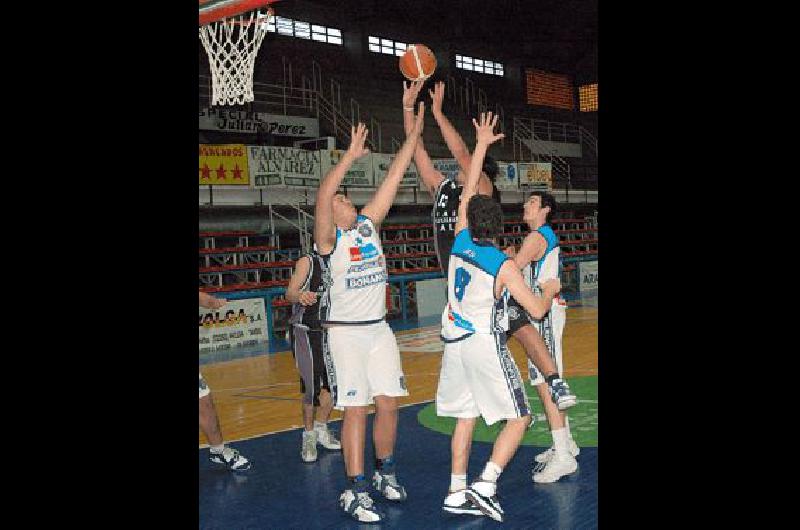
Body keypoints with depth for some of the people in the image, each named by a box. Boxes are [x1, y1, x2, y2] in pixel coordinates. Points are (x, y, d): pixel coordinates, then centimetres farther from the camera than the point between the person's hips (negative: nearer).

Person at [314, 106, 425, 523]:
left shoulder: (369, 223, 6)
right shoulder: (328, 238, -10)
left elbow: (394, 176, 3)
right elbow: (322, 196, -29)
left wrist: (415, 131, 0)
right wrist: (350, 156, -36)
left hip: (379, 328, 6)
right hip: (346, 333, -6)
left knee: (389, 403, 8)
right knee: (356, 409, -5)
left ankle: (384, 473, 26)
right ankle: (354, 491, 3)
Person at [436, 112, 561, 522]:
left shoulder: (460, 242, -1)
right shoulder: (504, 266, -14)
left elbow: (468, 192, 9)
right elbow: (537, 310, -11)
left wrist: (481, 144, 14)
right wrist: (550, 289, 11)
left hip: (454, 342, 6)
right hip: (486, 346, -6)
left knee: (465, 416, 15)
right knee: (519, 418, 5)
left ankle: (456, 493, 15)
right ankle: (485, 484, -7)